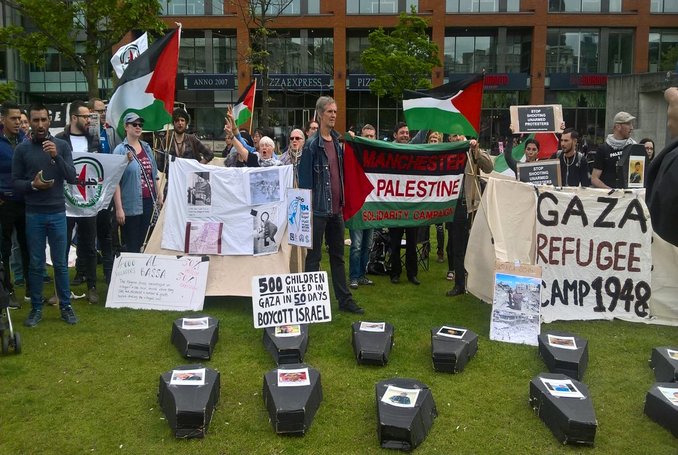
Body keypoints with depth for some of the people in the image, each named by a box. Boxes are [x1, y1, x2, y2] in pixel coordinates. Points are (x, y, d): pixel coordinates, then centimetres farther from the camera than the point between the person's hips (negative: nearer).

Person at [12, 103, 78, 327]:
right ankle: (36, 308, 18)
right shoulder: (21, 149, 0)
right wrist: (33, 185, -17)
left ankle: (66, 306, 18)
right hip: (33, 214, 0)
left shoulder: (62, 145, 0)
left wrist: (56, 156, -18)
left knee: (61, 263, 7)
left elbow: (72, 178, -6)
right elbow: (15, 182, 2)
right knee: (35, 264, 7)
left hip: (58, 213, 0)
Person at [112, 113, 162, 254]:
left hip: (148, 201, 5)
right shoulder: (120, 150, -6)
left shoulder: (147, 148, 13)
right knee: (131, 246, 1)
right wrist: (119, 208, -15)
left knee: (142, 243, 11)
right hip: (131, 204, -5)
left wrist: (159, 195, 17)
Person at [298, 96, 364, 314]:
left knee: (338, 256, 14)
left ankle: (344, 299, 23)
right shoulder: (312, 145, -11)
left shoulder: (337, 141, 11)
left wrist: (342, 201, 14)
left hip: (336, 208, 7)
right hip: (319, 208, -7)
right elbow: (305, 179, -12)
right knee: (314, 257, 2)